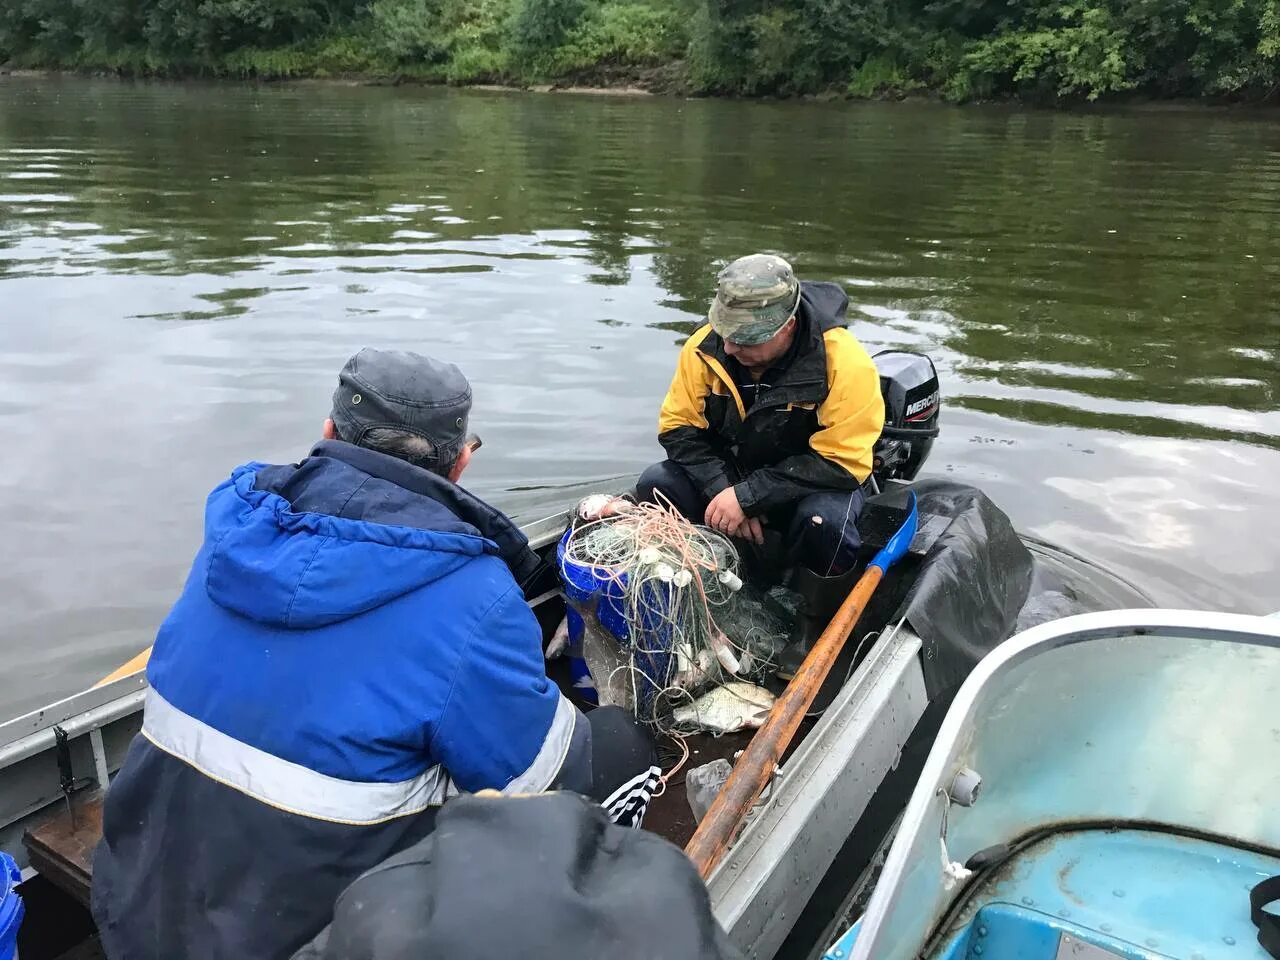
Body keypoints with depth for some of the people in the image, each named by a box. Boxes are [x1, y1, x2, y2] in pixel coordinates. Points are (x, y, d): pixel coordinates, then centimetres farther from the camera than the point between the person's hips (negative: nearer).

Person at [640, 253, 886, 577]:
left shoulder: (844, 363, -25)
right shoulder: (706, 346, -14)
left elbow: (840, 463, -25)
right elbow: (678, 426, -7)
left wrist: (746, 497, -29)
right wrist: (722, 490, -22)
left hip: (811, 486, -3)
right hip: (725, 474, 4)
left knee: (823, 522, -36)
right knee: (655, 486, -20)